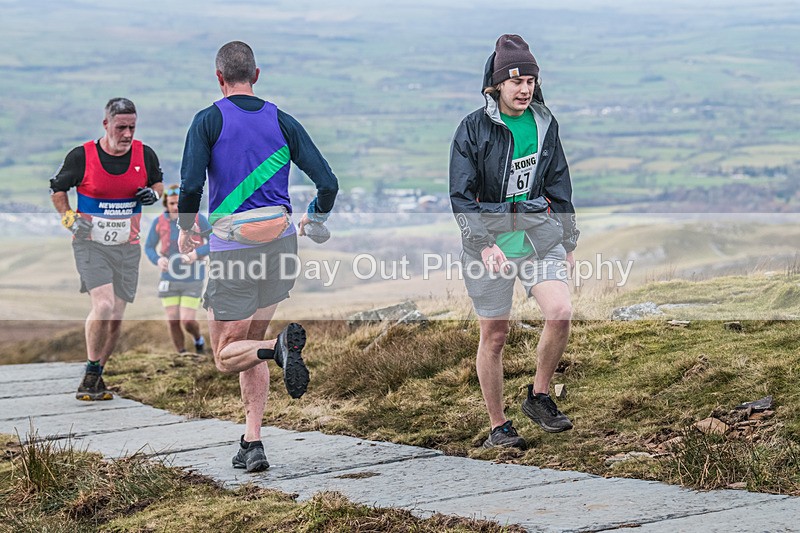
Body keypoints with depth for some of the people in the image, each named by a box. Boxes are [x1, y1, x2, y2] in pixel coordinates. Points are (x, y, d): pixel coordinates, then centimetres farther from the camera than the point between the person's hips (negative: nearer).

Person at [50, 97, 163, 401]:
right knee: (104, 305, -21)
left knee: (116, 317, 3)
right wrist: (69, 219, -6)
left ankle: (96, 377, 23)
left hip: (127, 247, 4)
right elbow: (57, 189, 7)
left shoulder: (144, 155, 1)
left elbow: (158, 182, 20)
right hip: (90, 243, -4)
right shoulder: (82, 156, -7)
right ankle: (91, 374, -3)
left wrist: (153, 193, -3)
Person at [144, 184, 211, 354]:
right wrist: (157, 260, -19)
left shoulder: (198, 219, -13)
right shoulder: (159, 222, -6)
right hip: (169, 279, 2)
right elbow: (149, 247, 4)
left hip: (192, 281, -2)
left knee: (187, 322, -8)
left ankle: (198, 338, 27)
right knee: (173, 321, 0)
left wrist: (197, 253, -28)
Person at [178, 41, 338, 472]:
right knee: (250, 344, 18)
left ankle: (282, 346, -26)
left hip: (232, 248, -4)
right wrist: (312, 220, 21)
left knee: (226, 355, 7)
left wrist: (185, 230, 4)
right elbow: (328, 183, 1)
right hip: (280, 241, 4)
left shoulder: (209, 121, -3)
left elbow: (190, 185, -15)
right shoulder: (282, 122, 6)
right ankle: (252, 444, 11)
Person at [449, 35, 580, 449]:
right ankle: (498, 426, 16)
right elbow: (461, 196, -9)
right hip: (488, 235, -3)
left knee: (560, 312, -18)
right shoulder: (474, 129, -7)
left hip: (538, 232, 3)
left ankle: (539, 396, 3)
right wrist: (485, 244, -21)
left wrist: (569, 241, 16)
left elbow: (559, 185, 16)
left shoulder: (544, 124, 6)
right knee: (494, 335, 3)